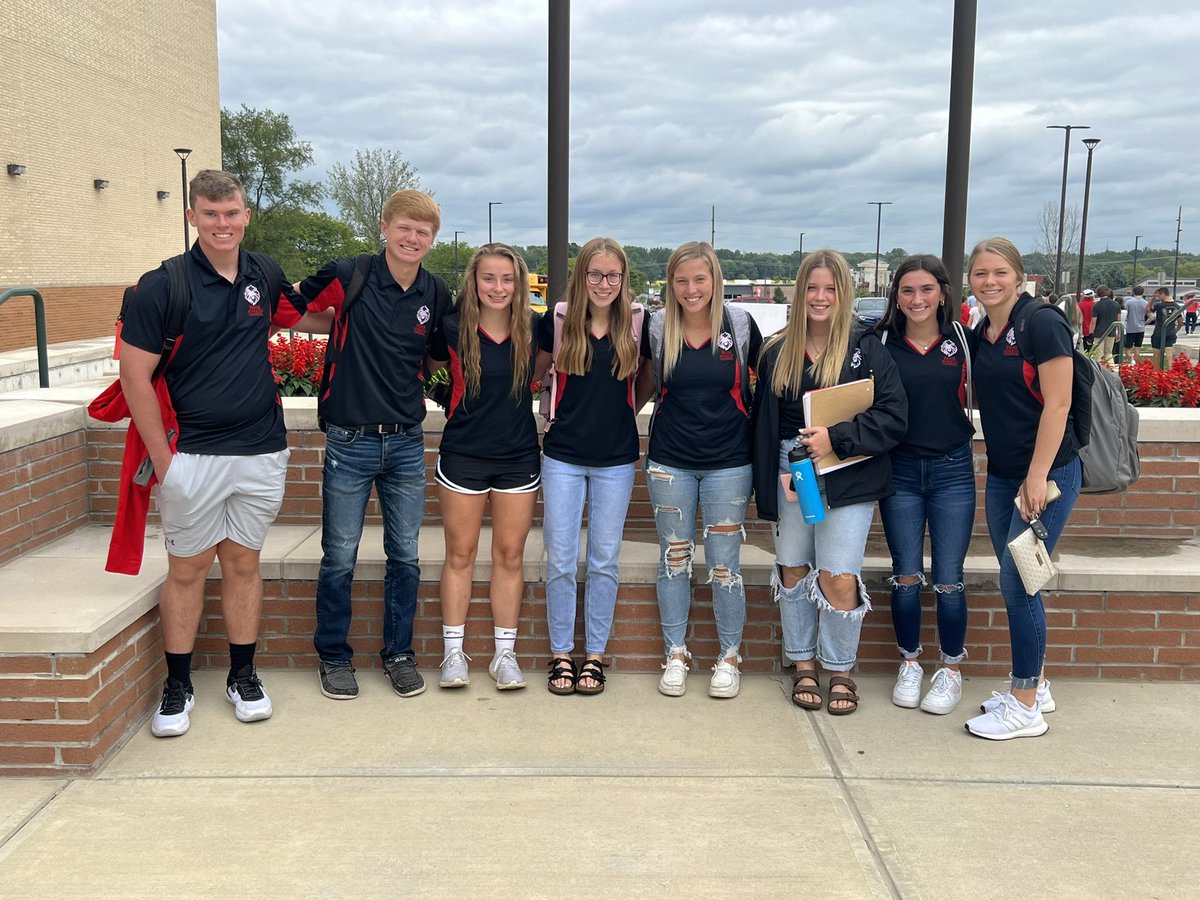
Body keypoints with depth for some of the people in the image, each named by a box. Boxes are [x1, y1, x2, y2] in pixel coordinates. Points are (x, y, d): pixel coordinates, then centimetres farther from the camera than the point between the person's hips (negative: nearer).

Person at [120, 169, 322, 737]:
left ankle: (243, 676, 26)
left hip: (261, 452, 3)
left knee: (243, 563, 13)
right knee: (187, 569, 7)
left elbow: (311, 318, 24)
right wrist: (162, 458, -9)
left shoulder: (265, 278, 5)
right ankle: (177, 686, 22)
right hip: (191, 455, -3)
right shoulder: (161, 286, -8)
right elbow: (135, 376, -7)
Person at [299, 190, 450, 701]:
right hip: (350, 442, -3)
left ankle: (399, 654, 26)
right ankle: (333, 656, 23)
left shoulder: (436, 293, 3)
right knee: (339, 558, 6)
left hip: (407, 443, 3)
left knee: (405, 556, 10)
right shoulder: (349, 276, -8)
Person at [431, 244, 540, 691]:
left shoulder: (533, 329, -2)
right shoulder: (453, 329, -7)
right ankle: (453, 653, 18)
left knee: (510, 556, 8)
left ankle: (505, 654, 18)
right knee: (460, 555, 7)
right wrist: (453, 398, -1)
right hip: (462, 456, -1)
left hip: (519, 457, 2)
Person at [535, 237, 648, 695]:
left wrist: (620, 412, 2)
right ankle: (561, 653, 18)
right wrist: (556, 412, 5)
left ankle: (595, 653, 20)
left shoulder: (636, 323, -2)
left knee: (605, 560, 8)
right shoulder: (557, 320, -3)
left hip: (616, 459, 1)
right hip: (562, 456, 0)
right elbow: (534, 373, 12)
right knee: (560, 560, 4)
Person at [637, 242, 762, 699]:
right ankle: (675, 654, 25)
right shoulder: (658, 327, -2)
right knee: (674, 560, 10)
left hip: (729, 463, -1)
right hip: (670, 461, 2)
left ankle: (730, 657, 22)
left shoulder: (740, 324, -5)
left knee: (724, 566, 4)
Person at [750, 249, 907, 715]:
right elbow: (762, 423, 10)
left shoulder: (866, 349, -3)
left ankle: (840, 671, 14)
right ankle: (802, 665, 27)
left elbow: (894, 416, -9)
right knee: (793, 568, 11)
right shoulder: (776, 351, 7)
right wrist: (766, 485, 3)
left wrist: (836, 438, -18)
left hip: (848, 479, -3)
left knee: (840, 579, -7)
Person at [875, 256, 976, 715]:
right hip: (900, 471, 0)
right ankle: (909, 664, 24)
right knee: (906, 577, 6)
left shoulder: (961, 340, 1)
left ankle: (951, 669, 20)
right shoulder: (883, 344, 0)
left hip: (952, 470, 0)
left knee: (948, 579, 2)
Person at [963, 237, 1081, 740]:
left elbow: (1057, 404, -17)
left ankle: (1026, 708, 5)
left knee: (1017, 583, -6)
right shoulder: (981, 335, 10)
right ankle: (1034, 686, 27)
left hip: (1047, 473, -7)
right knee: (1014, 584, 12)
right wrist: (1006, 475, 13)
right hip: (1001, 475, 7)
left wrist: (1037, 478, -19)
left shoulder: (1041, 325, -12)